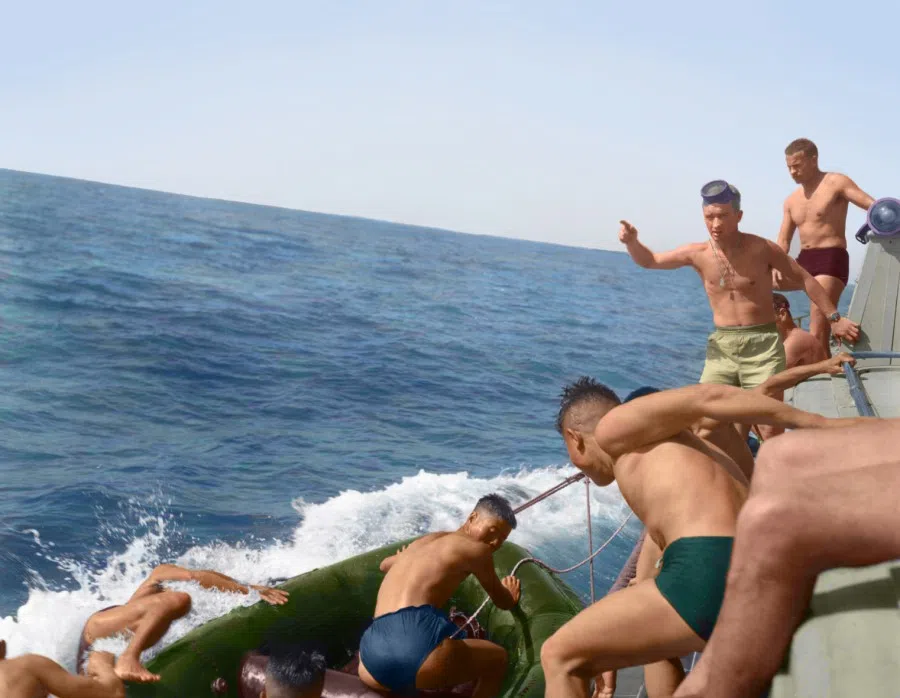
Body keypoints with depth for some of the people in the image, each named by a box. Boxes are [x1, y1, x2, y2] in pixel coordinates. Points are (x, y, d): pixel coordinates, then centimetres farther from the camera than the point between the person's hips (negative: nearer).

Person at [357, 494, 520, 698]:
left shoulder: (423, 541, 33)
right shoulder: (477, 549, 12)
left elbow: (385, 565, 56)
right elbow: (504, 602, 27)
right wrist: (511, 597, 51)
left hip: (374, 655, 7)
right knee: (497, 658, 19)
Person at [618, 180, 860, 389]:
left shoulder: (761, 249, -8)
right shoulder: (698, 254, -1)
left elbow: (805, 278, 1)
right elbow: (650, 261, 10)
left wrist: (834, 318, -1)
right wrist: (632, 241, -11)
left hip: (763, 344, -3)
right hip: (721, 346, 3)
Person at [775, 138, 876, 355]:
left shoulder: (836, 183, -2)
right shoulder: (792, 200, 17)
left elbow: (873, 205, -11)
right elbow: (783, 241, 16)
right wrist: (776, 266, -5)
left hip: (831, 260, -7)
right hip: (803, 262, 7)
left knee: (817, 334, -15)